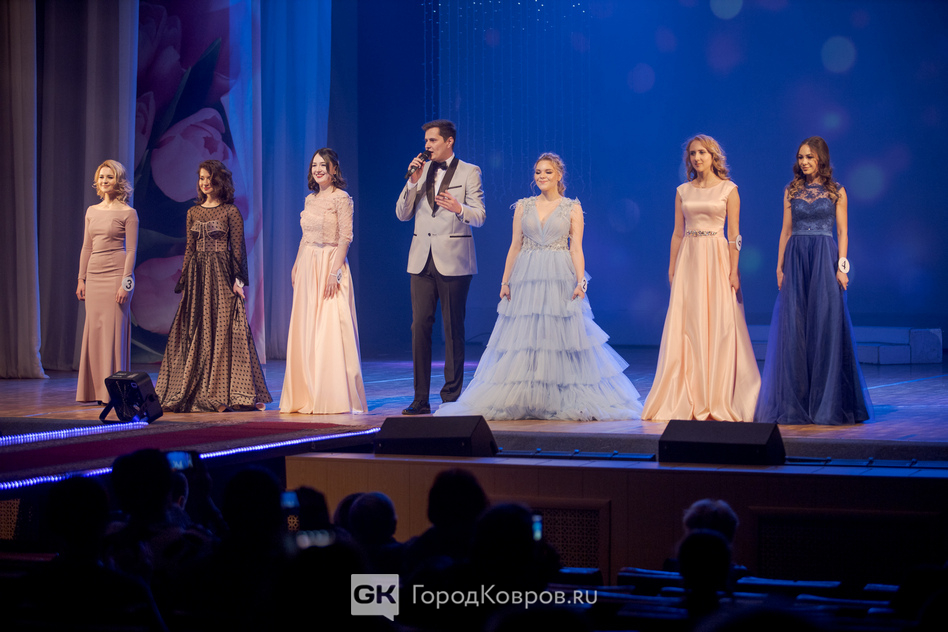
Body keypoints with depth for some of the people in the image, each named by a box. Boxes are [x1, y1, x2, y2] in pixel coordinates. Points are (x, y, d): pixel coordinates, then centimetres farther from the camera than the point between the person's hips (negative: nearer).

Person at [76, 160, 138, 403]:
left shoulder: (128, 213, -3)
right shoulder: (92, 212, 14)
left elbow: (131, 251, -7)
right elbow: (86, 247, 17)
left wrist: (126, 283, -14)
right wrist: (81, 278, 11)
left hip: (116, 274, -6)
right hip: (94, 275, 6)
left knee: (114, 330, -7)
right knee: (94, 330, 4)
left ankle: (114, 390, -2)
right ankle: (96, 390, 10)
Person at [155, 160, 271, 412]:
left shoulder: (230, 212, -1)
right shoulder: (193, 212, 13)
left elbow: (238, 248, -3)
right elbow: (190, 249, 15)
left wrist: (238, 279, -11)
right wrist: (184, 281, 9)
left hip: (221, 277, -5)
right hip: (197, 277, 5)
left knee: (223, 332, -6)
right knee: (195, 333, 3)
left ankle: (223, 394, -4)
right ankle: (197, 392, 8)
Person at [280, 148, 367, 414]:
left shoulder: (341, 198, -7)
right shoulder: (310, 199, 15)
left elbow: (345, 237, -12)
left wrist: (334, 272, -19)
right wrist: (296, 267, 15)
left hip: (330, 265, -7)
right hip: (307, 268, 7)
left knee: (330, 331, -9)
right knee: (305, 332, 6)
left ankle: (333, 398, -5)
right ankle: (307, 396, 13)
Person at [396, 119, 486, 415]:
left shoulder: (469, 172, 1)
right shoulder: (421, 170, 12)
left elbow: (479, 215, -6)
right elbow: (402, 214, 9)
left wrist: (458, 208, -26)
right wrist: (413, 181, -4)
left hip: (453, 259, -4)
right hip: (422, 258, 4)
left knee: (453, 329, 0)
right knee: (420, 326, 0)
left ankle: (451, 396, 6)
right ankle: (420, 399, 3)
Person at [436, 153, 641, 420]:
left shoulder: (572, 208, 5)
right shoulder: (523, 207, 10)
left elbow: (576, 248, 0)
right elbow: (514, 246, 10)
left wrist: (580, 282, -11)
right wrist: (505, 281, 4)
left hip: (560, 279, -2)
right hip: (527, 278, 2)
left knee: (561, 336, -4)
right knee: (523, 340, 0)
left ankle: (562, 401, 4)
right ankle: (522, 401, 5)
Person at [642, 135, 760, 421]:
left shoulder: (728, 190, 0)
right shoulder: (683, 191, 10)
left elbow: (734, 234, -3)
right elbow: (677, 233, 12)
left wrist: (733, 270, -10)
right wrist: (672, 268, 6)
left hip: (717, 258, -3)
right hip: (688, 258, 3)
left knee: (719, 326, -4)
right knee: (686, 328, 0)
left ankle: (718, 400, 2)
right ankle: (689, 399, 7)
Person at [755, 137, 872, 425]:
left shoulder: (836, 192, 4)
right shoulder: (791, 191, 10)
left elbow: (842, 231, 2)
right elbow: (786, 231, 10)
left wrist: (841, 265, -8)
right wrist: (780, 266, 4)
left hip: (824, 259, -2)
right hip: (795, 259, 2)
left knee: (826, 324, -5)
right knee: (794, 327, -1)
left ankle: (827, 403, 3)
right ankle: (796, 403, 5)